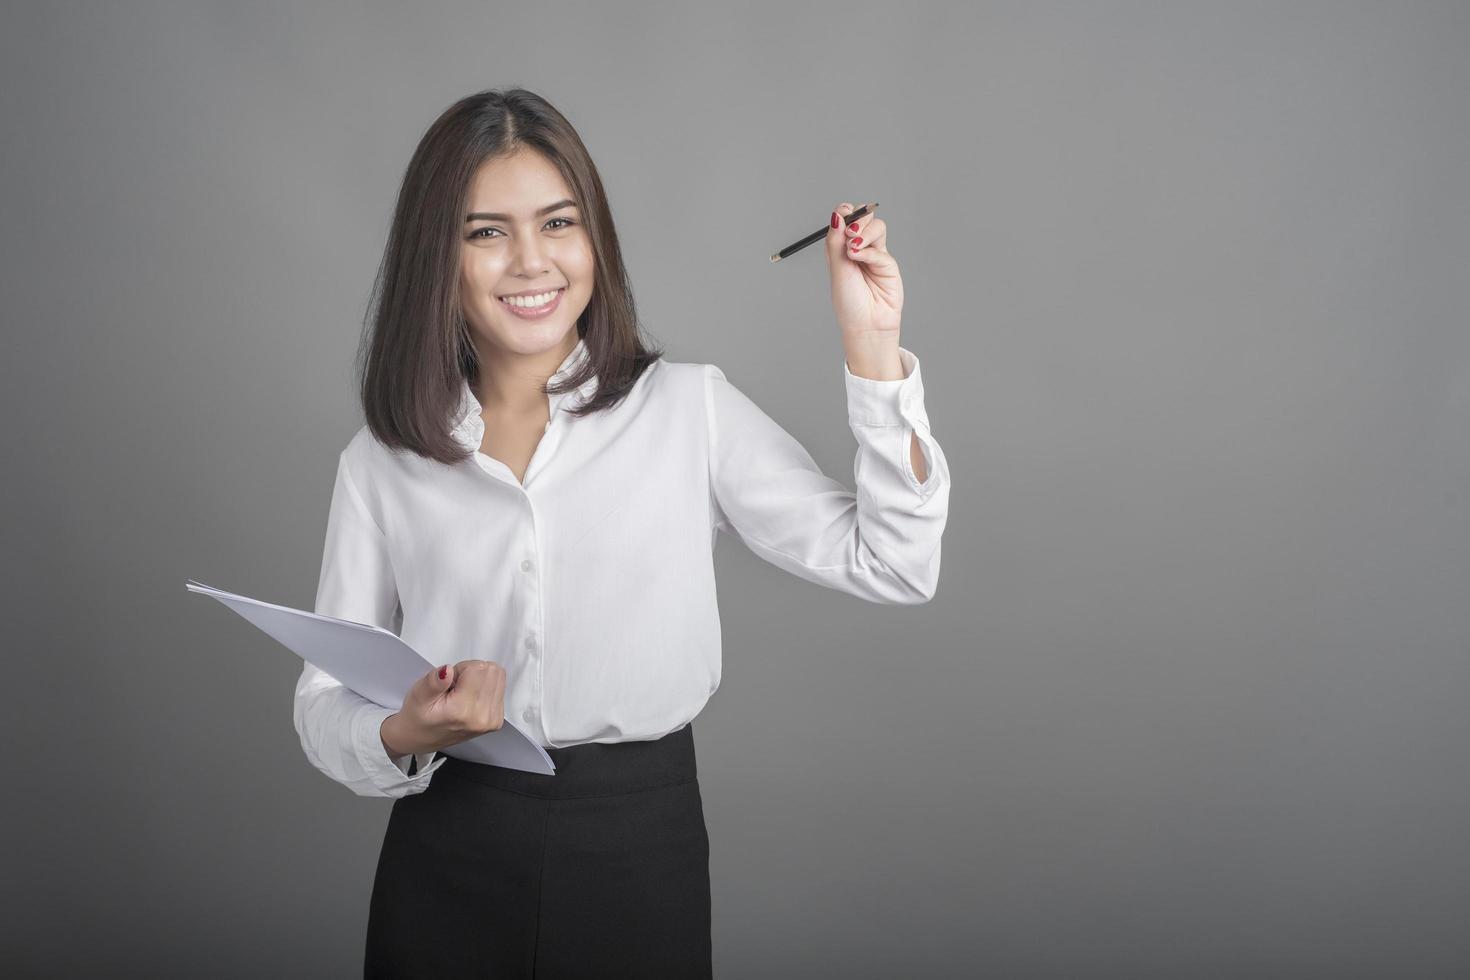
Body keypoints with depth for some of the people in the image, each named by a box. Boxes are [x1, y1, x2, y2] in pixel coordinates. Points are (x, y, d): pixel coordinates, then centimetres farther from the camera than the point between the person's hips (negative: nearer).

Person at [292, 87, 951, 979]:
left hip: (644, 849, 0)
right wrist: (407, 733, -19)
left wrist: (871, 344, -11)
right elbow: (326, 704, 3)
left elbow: (893, 567, -6)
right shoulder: (380, 466, 2)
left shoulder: (691, 409, -1)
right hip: (447, 864, 1)